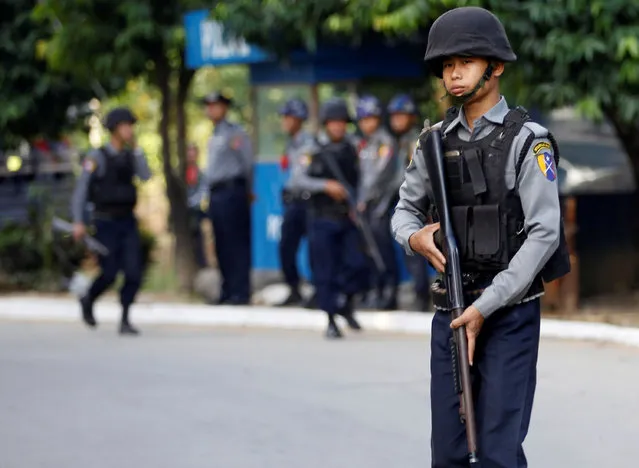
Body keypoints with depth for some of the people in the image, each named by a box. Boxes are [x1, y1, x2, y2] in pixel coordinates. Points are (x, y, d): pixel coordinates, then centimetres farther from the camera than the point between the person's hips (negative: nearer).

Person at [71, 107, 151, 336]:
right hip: (106, 223, -4)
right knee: (109, 274, -7)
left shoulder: (130, 156, 10)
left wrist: (136, 148, -8)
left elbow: (146, 176, -9)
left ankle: (125, 321, 5)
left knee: (134, 272, -7)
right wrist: (78, 222, -17)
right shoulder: (97, 157, -6)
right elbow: (80, 190, -9)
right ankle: (88, 301, 24)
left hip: (128, 223, 4)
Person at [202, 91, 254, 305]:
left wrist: (246, 192, -4)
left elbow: (247, 163, -8)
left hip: (231, 191, -9)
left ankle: (240, 292, -8)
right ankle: (227, 291, 14)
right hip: (215, 194, 9)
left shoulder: (235, 133, -6)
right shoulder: (213, 137, 19)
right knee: (221, 245, 9)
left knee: (237, 243, -8)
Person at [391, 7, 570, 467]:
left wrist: (485, 307, -19)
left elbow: (544, 234, -15)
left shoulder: (527, 140, -9)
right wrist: (415, 237, -9)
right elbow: (406, 209, 17)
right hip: (451, 311, 5)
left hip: (509, 312, -5)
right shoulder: (436, 140, 8)